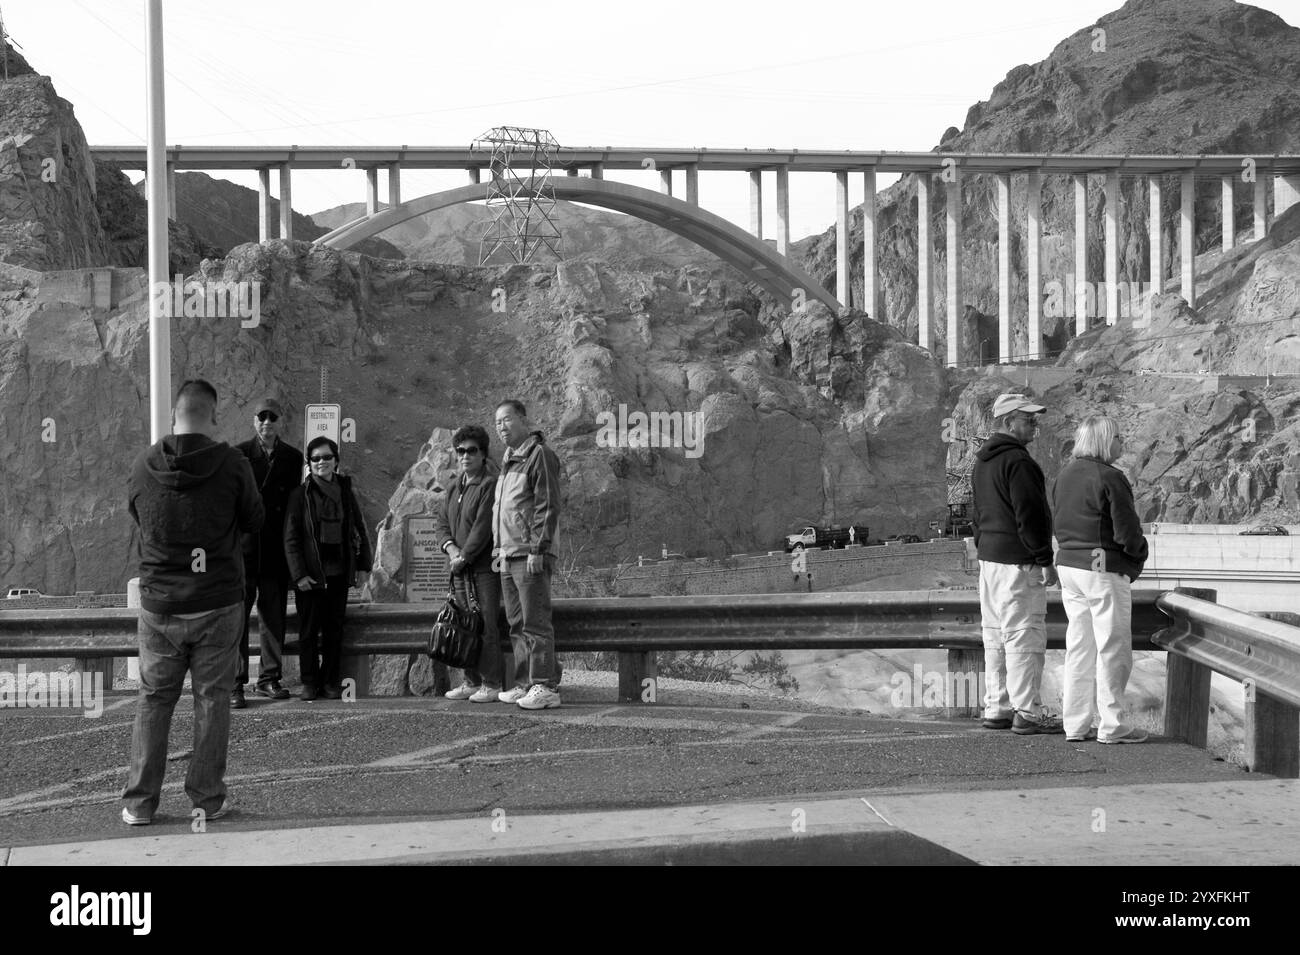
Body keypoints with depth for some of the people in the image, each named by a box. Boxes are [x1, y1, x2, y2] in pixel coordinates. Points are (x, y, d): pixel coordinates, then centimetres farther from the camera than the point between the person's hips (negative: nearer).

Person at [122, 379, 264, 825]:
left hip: (159, 603, 2)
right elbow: (254, 521, 1)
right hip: (217, 602, -2)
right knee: (212, 701, 8)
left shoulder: (143, 466, -4)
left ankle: (139, 802, 14)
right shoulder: (232, 464, -11)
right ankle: (207, 799, 12)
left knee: (153, 701, 12)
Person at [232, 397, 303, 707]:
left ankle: (269, 679, 17)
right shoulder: (238, 455, -1)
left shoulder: (293, 458, 7)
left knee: (273, 614, 8)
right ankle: (234, 684, 0)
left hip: (276, 550, 3)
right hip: (243, 545, -3)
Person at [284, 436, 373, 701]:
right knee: (308, 630, 2)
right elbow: (291, 538, -3)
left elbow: (359, 530, 15)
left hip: (338, 572, 3)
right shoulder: (300, 494, -2)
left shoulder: (345, 492, 8)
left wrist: (363, 566, 7)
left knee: (334, 629, 6)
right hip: (309, 575, -3)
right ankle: (309, 682, 10)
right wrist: (299, 574, -10)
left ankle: (331, 682, 14)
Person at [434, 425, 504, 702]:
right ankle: (472, 682, 16)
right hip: (460, 567, 8)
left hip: (486, 566, -8)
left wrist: (463, 556, -11)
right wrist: (450, 548, -5)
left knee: (486, 624, -9)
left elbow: (483, 528, -15)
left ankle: (492, 685, -5)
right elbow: (441, 524, 14)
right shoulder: (453, 488, 17)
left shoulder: (490, 485, -9)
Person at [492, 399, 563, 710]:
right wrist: (499, 549, 20)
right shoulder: (507, 461, 21)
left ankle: (546, 687, -9)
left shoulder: (540, 455, -7)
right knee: (517, 624, 10)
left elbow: (548, 507, -14)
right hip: (508, 557, 9)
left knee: (535, 622, -10)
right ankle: (525, 684, 15)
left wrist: (537, 550, -19)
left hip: (530, 556, -9)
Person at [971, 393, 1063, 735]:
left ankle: (997, 709, 19)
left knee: (996, 636, 13)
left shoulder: (982, 461, 16)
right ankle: (1027, 713, -5)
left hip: (989, 557, 10)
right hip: (1018, 561, -10)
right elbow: (1029, 515, -19)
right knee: (1025, 636, -6)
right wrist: (1044, 560, -15)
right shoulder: (1018, 461, -16)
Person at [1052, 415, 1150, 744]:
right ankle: (1112, 725, 3)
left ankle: (1076, 723, 15)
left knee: (1079, 647, 12)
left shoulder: (1065, 475, 11)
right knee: (1113, 648, 0)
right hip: (1104, 568, -8)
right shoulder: (1109, 478, -15)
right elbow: (1127, 529, -14)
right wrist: (1137, 556, 3)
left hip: (1068, 564, 8)